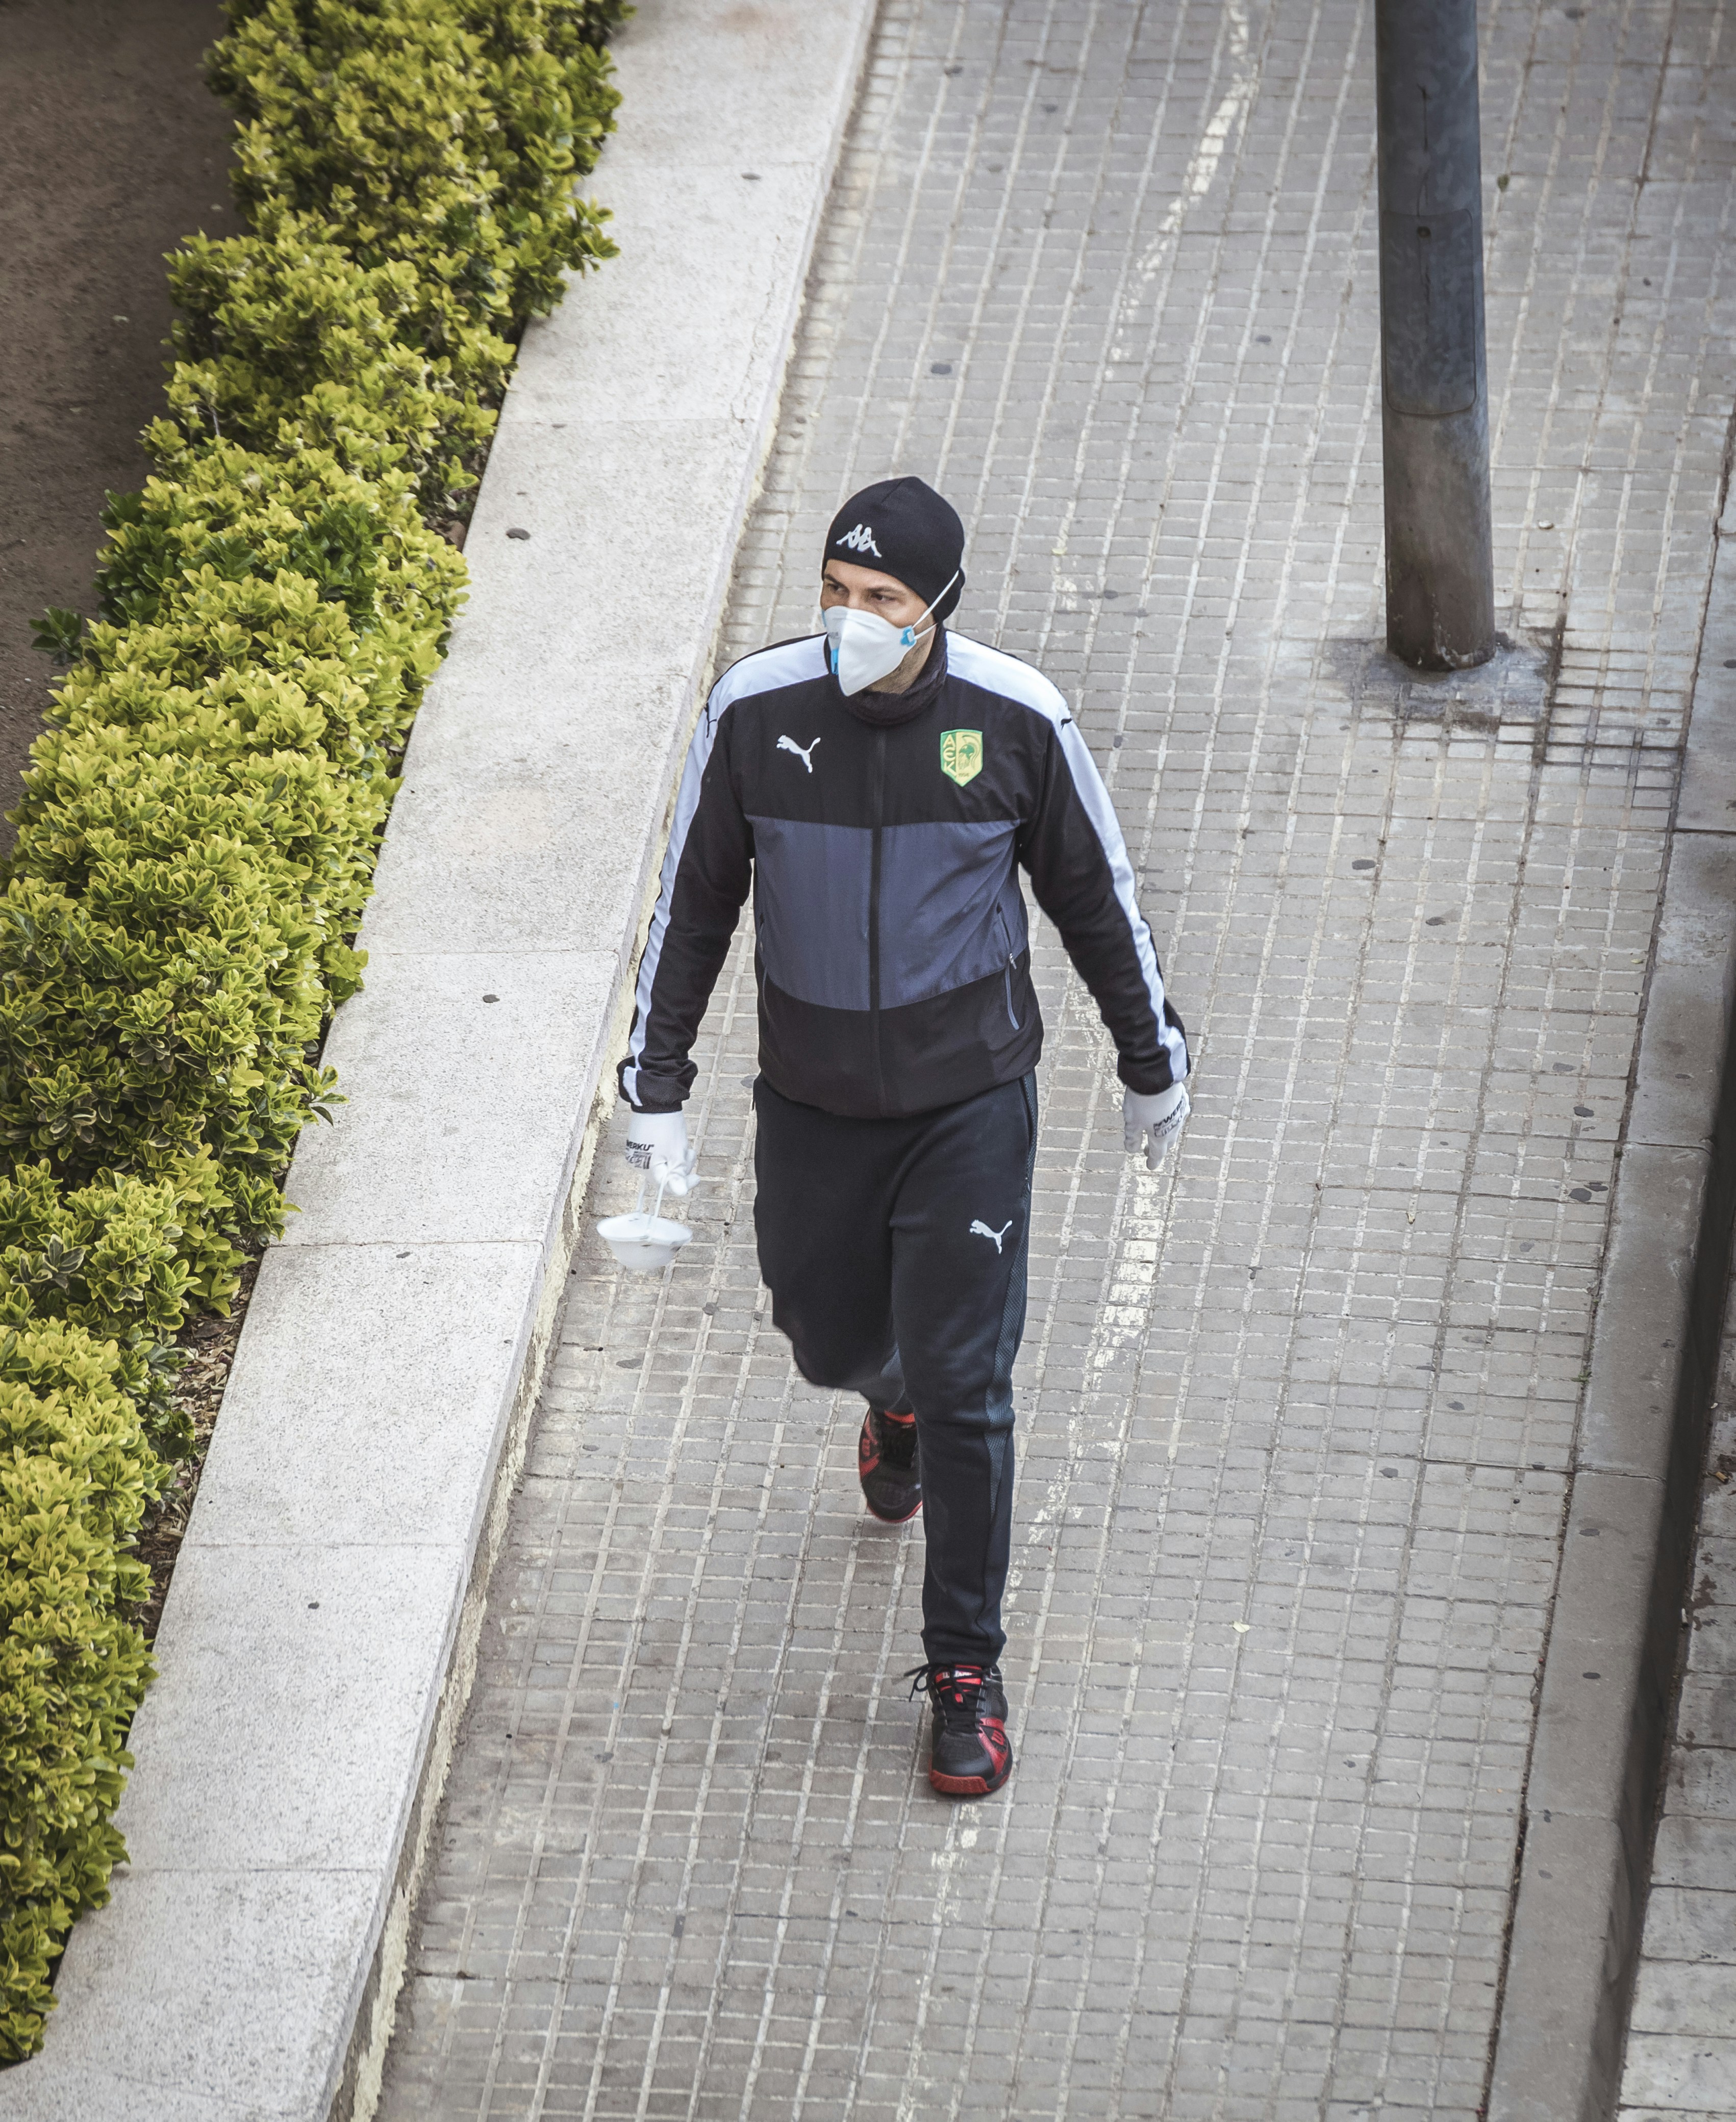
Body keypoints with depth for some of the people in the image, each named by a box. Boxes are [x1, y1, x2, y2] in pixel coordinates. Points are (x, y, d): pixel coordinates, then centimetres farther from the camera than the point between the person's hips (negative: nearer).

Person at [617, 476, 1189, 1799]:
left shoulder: (1017, 719, -14)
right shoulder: (755, 711, -12)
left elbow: (1095, 896, 1)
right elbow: (694, 901, 0)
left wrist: (1155, 1064, 10)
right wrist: (658, 1087, 0)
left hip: (970, 1102, -2)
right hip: (811, 1104, 2)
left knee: (964, 1386, -4)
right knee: (832, 1342, 17)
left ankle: (967, 1672, 11)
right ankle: (896, 1401, 57)